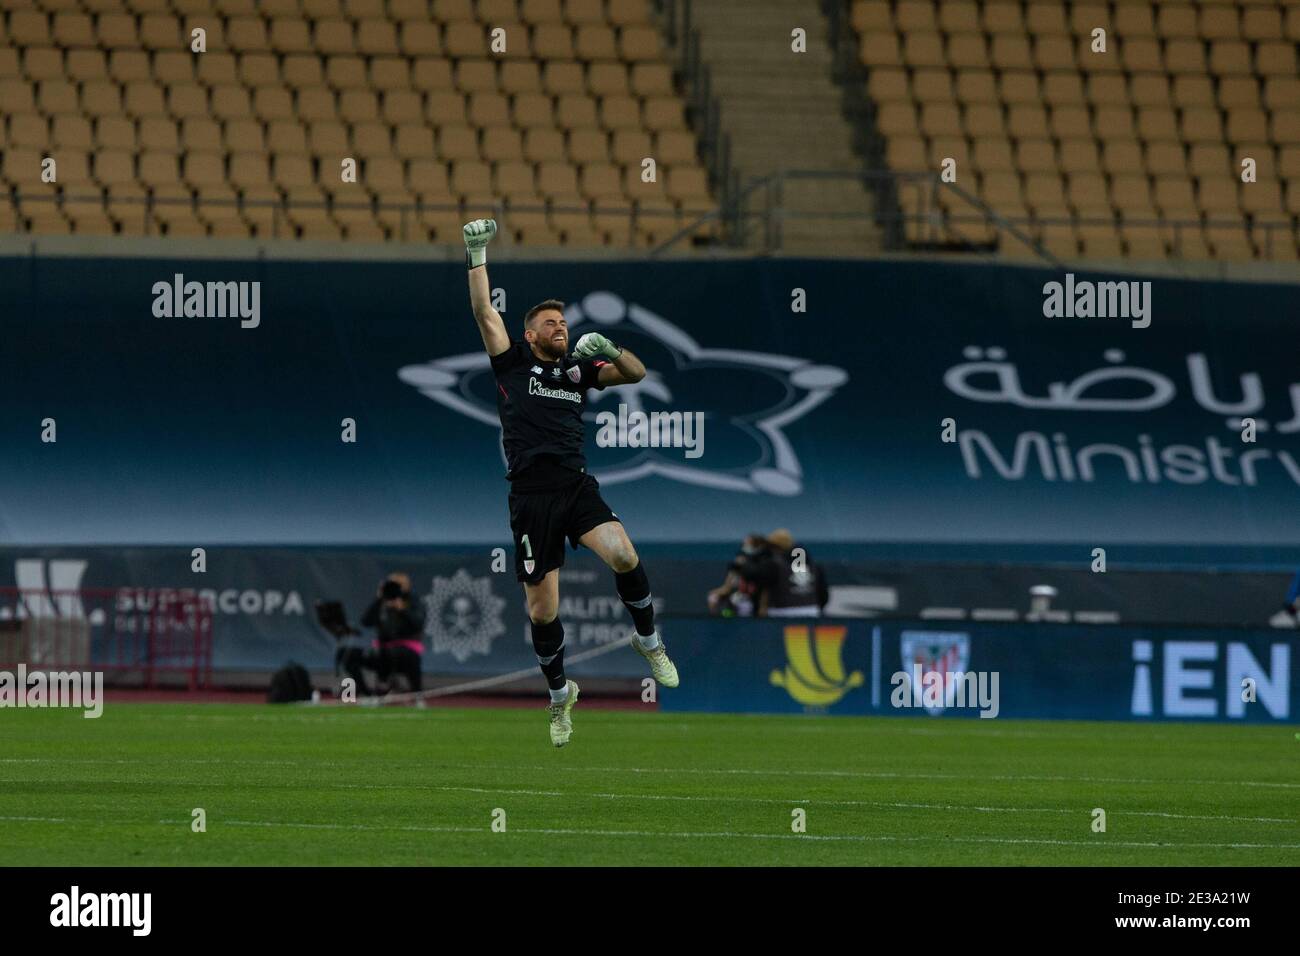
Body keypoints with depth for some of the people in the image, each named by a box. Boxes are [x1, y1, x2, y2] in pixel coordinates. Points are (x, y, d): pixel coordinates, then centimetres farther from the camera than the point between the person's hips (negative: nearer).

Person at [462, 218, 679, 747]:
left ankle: (648, 640, 0)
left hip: (577, 488, 1)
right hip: (531, 499, -1)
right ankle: (560, 693, 22)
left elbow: (636, 373, 13)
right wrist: (477, 256, -5)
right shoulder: (514, 363, 8)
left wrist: (608, 349, -5)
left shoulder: (579, 368, 16)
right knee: (543, 610, -1)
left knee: (622, 554, -26)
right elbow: (484, 312, 1)